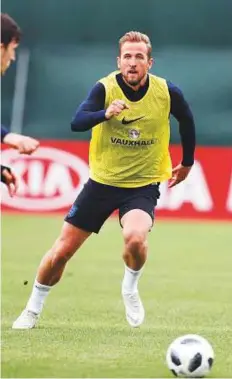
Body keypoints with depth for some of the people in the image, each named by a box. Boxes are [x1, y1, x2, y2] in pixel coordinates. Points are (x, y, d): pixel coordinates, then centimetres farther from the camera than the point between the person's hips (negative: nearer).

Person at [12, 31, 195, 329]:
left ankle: (130, 288, 1)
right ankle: (32, 310, 26)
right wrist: (105, 113, -48)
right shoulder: (105, 88, -14)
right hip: (102, 181, 1)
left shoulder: (167, 92, -10)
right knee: (62, 251, 2)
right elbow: (77, 123, -29)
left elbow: (187, 122, 11)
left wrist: (187, 164, 20)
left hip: (144, 184, -1)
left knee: (135, 237, -31)